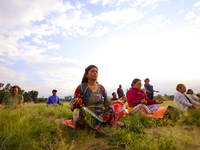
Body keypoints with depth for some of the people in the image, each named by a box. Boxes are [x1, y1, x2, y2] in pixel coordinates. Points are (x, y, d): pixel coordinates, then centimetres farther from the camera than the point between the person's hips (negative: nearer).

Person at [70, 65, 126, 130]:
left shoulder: (101, 88, 9)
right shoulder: (81, 88, -5)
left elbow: (106, 103, 12)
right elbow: (72, 107, -7)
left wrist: (118, 101, -4)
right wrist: (75, 106, -31)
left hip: (101, 115, 4)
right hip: (87, 118, -3)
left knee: (121, 106, -12)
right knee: (81, 110, -38)